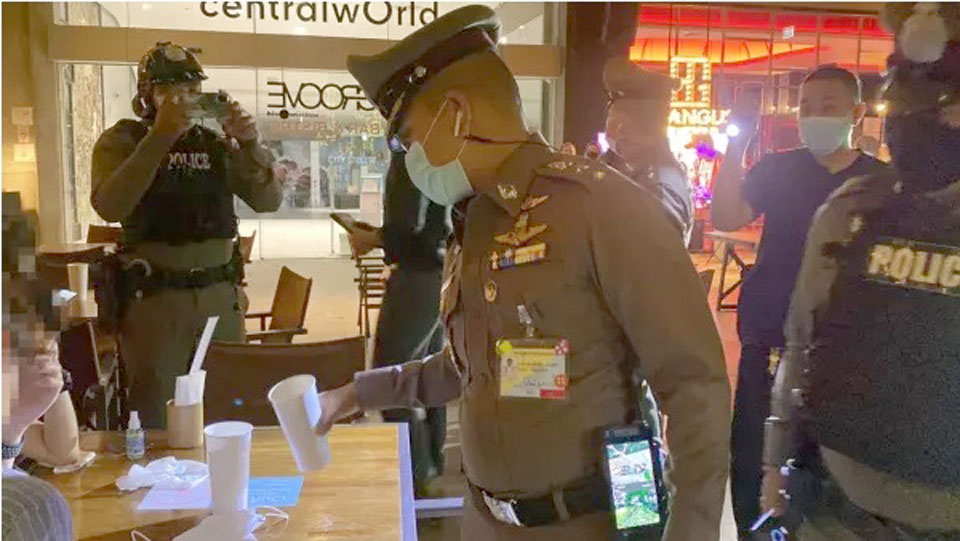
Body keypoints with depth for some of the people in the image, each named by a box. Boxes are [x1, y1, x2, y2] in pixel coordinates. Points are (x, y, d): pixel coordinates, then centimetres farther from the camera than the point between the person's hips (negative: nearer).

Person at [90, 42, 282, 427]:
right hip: (155, 296, -3)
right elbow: (109, 207, -17)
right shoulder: (122, 140, 2)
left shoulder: (217, 143, 11)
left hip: (221, 295, 3)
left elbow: (267, 201, 2)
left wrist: (249, 144, -14)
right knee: (156, 415, 1)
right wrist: (160, 137, -22)